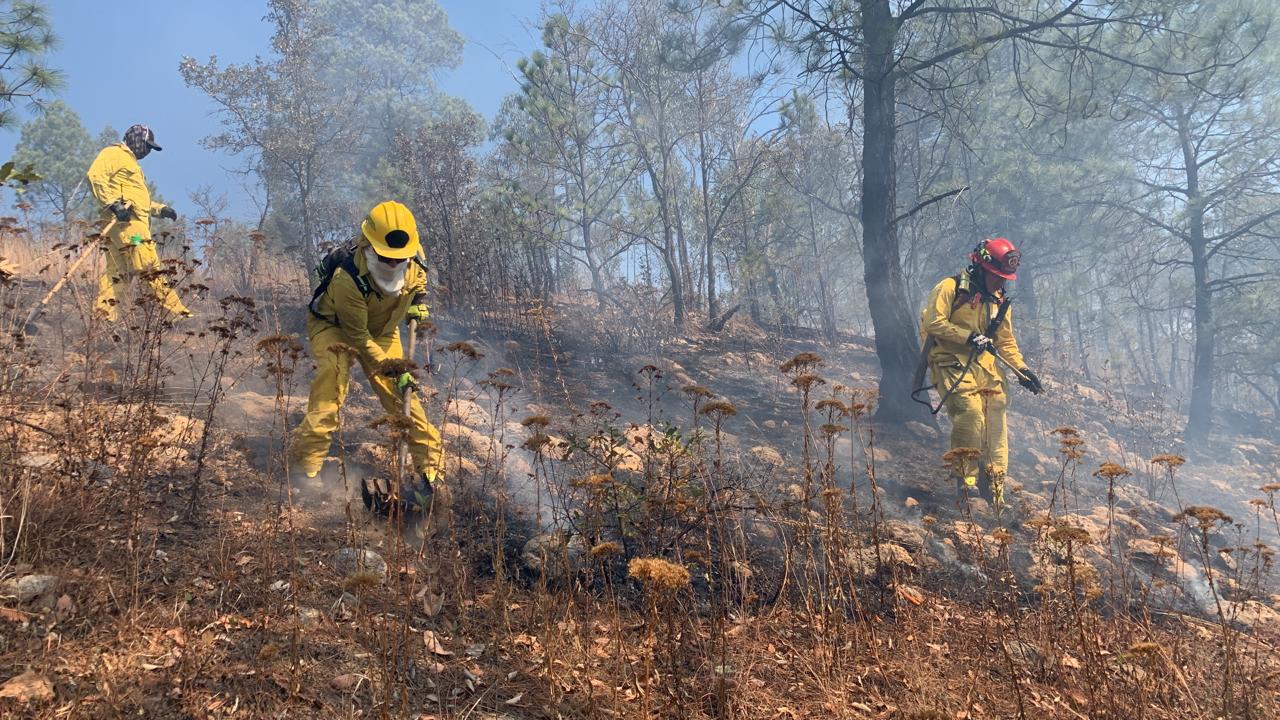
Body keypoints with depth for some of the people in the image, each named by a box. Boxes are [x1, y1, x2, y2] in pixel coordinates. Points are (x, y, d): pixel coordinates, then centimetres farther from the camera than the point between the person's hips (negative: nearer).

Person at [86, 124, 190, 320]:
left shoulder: (130, 162, 35)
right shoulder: (114, 153, 4)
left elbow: (139, 199, 36)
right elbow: (95, 175, -14)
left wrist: (160, 209, 20)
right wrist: (113, 203, -22)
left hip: (135, 220, 11)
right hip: (125, 220, -11)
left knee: (120, 271, 6)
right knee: (148, 265, -17)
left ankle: (104, 312, 5)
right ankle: (174, 309, -23)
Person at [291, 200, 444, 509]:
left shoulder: (411, 262, -21)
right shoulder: (347, 279, -38)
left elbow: (419, 277, 9)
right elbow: (358, 338, -29)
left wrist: (419, 300, -9)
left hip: (382, 331, 4)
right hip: (334, 328, -4)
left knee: (402, 394, -3)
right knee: (331, 384, -24)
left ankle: (432, 465, 7)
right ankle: (305, 467, -16)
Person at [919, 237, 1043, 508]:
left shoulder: (1000, 301, 19)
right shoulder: (950, 288, -4)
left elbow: (1006, 340, 22)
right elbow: (934, 323, -14)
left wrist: (1021, 368, 9)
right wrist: (969, 337, -18)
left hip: (986, 367, 7)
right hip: (952, 363, -7)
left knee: (995, 429, 1)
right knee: (970, 413, -24)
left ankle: (995, 489, 8)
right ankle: (965, 479, -15)